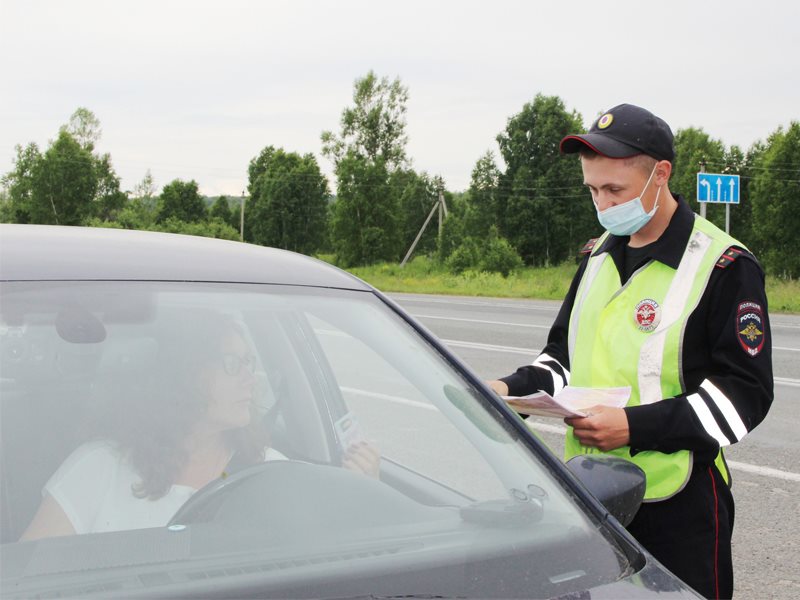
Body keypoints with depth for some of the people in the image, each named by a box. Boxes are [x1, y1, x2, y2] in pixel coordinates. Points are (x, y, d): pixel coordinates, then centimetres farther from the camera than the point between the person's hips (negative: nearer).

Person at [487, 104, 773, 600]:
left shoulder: (724, 266, -10)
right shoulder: (599, 256, 12)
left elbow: (747, 392, -14)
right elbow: (564, 354, 20)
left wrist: (636, 426, -22)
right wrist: (514, 389, -1)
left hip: (677, 502, -6)